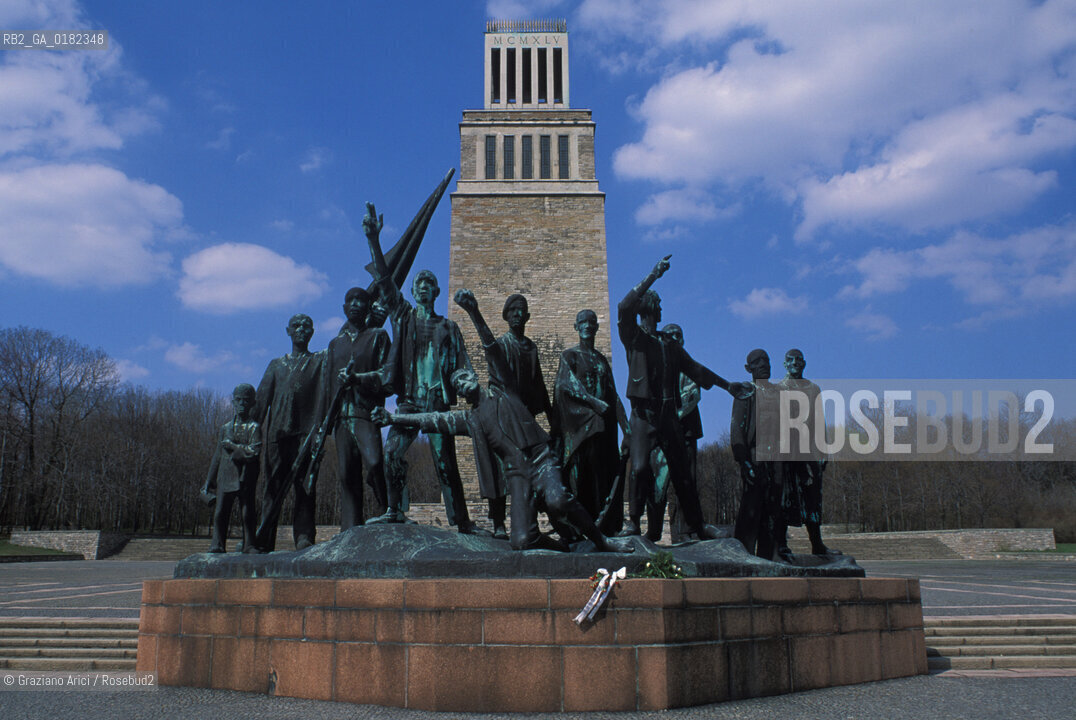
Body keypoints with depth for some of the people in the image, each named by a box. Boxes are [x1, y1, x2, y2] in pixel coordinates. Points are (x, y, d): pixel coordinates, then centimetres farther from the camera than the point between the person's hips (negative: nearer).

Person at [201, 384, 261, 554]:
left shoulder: (254, 427, 1)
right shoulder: (226, 428, 14)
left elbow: (254, 451, -14)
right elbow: (217, 455, 18)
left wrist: (232, 446, -10)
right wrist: (209, 480, 17)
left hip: (246, 477, -3)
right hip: (225, 477, 3)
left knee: (247, 513, 0)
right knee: (220, 512, -1)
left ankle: (249, 545, 7)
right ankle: (217, 544, 5)